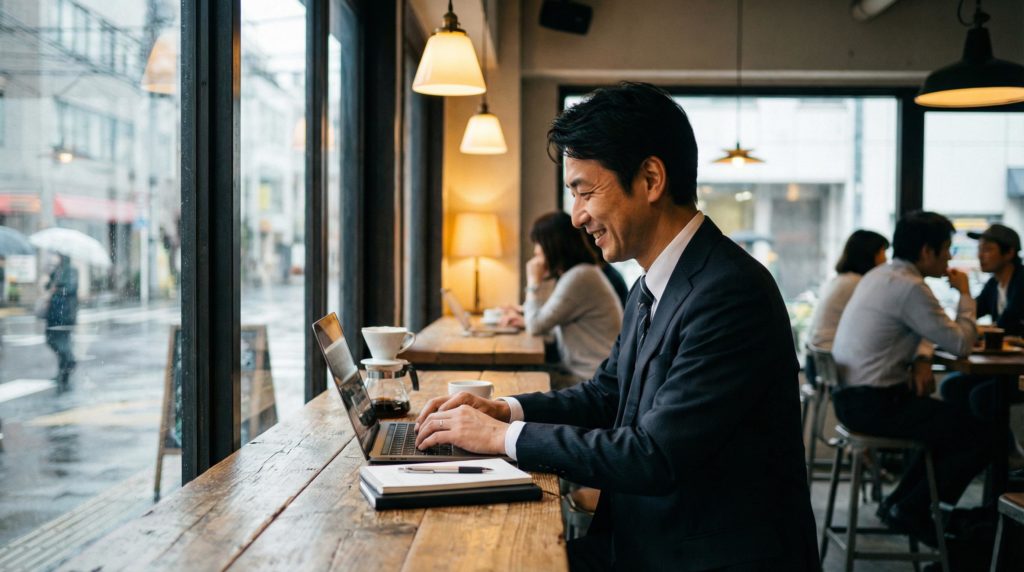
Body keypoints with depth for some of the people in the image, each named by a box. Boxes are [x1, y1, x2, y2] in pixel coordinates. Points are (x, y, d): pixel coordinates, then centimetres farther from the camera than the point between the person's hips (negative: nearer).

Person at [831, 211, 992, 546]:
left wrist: (921, 359, -1)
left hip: (850, 396, 10)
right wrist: (965, 295, 1)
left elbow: (919, 329, 21)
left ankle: (900, 503, 22)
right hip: (873, 404, -10)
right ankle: (910, 511, 5)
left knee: (954, 424, 24)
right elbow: (961, 344, -14)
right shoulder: (910, 288, -18)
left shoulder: (880, 276, 13)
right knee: (980, 437, -3)